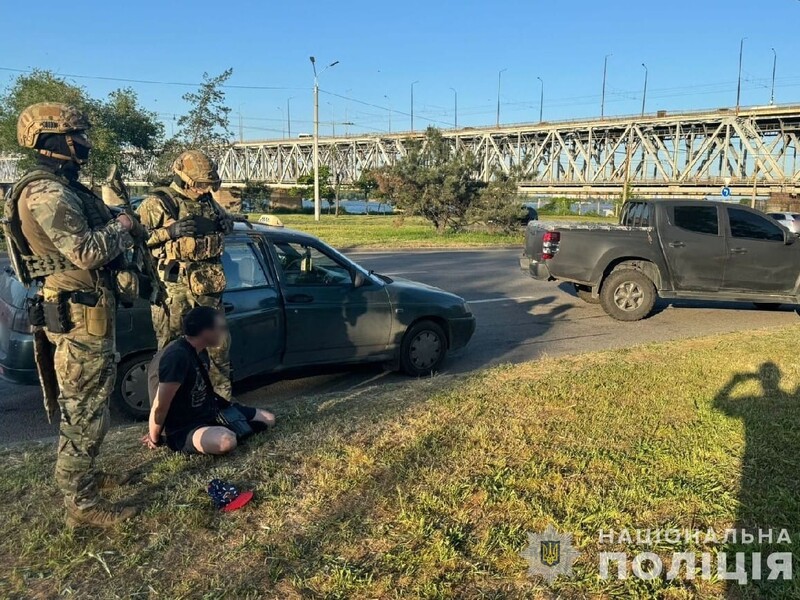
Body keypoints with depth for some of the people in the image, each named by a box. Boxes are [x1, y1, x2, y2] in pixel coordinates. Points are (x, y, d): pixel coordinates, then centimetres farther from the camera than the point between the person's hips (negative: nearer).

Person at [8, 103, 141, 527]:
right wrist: (122, 226, -10)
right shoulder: (47, 194, -19)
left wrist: (119, 227, 4)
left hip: (82, 310, 11)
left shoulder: (60, 188, 15)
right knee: (84, 411, -3)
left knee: (83, 405, 21)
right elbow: (87, 252, -26)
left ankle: (83, 475, 36)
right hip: (79, 315, -11)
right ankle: (81, 504, 9)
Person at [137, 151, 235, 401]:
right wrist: (169, 231, -22)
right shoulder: (158, 203, -7)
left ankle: (223, 397, 30)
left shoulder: (207, 200, 12)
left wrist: (222, 223, 6)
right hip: (174, 287, -6)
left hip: (209, 285, 6)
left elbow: (227, 220, 29)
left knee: (219, 342, 14)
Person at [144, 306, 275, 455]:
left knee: (269, 419, 7)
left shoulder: (200, 352, 4)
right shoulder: (177, 356, -27)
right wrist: (154, 440, -11)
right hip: (183, 428, -9)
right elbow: (160, 407, -23)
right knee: (226, 442, -41)